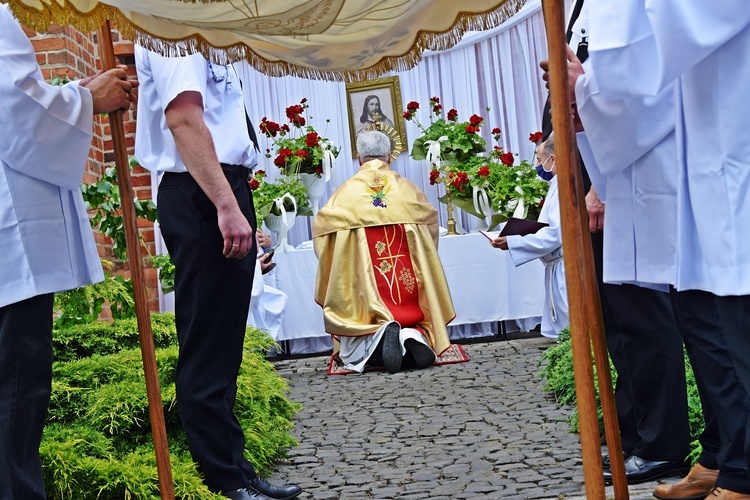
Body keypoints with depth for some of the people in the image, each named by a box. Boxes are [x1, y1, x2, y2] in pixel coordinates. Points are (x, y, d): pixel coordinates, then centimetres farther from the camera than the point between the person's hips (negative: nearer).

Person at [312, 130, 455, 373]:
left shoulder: (346, 192, 1)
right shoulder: (406, 188, 8)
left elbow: (321, 227, 7)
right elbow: (430, 219, 22)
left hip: (366, 292, -2)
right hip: (409, 289, 2)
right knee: (413, 321, 19)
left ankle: (377, 339, -28)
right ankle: (415, 336, -19)